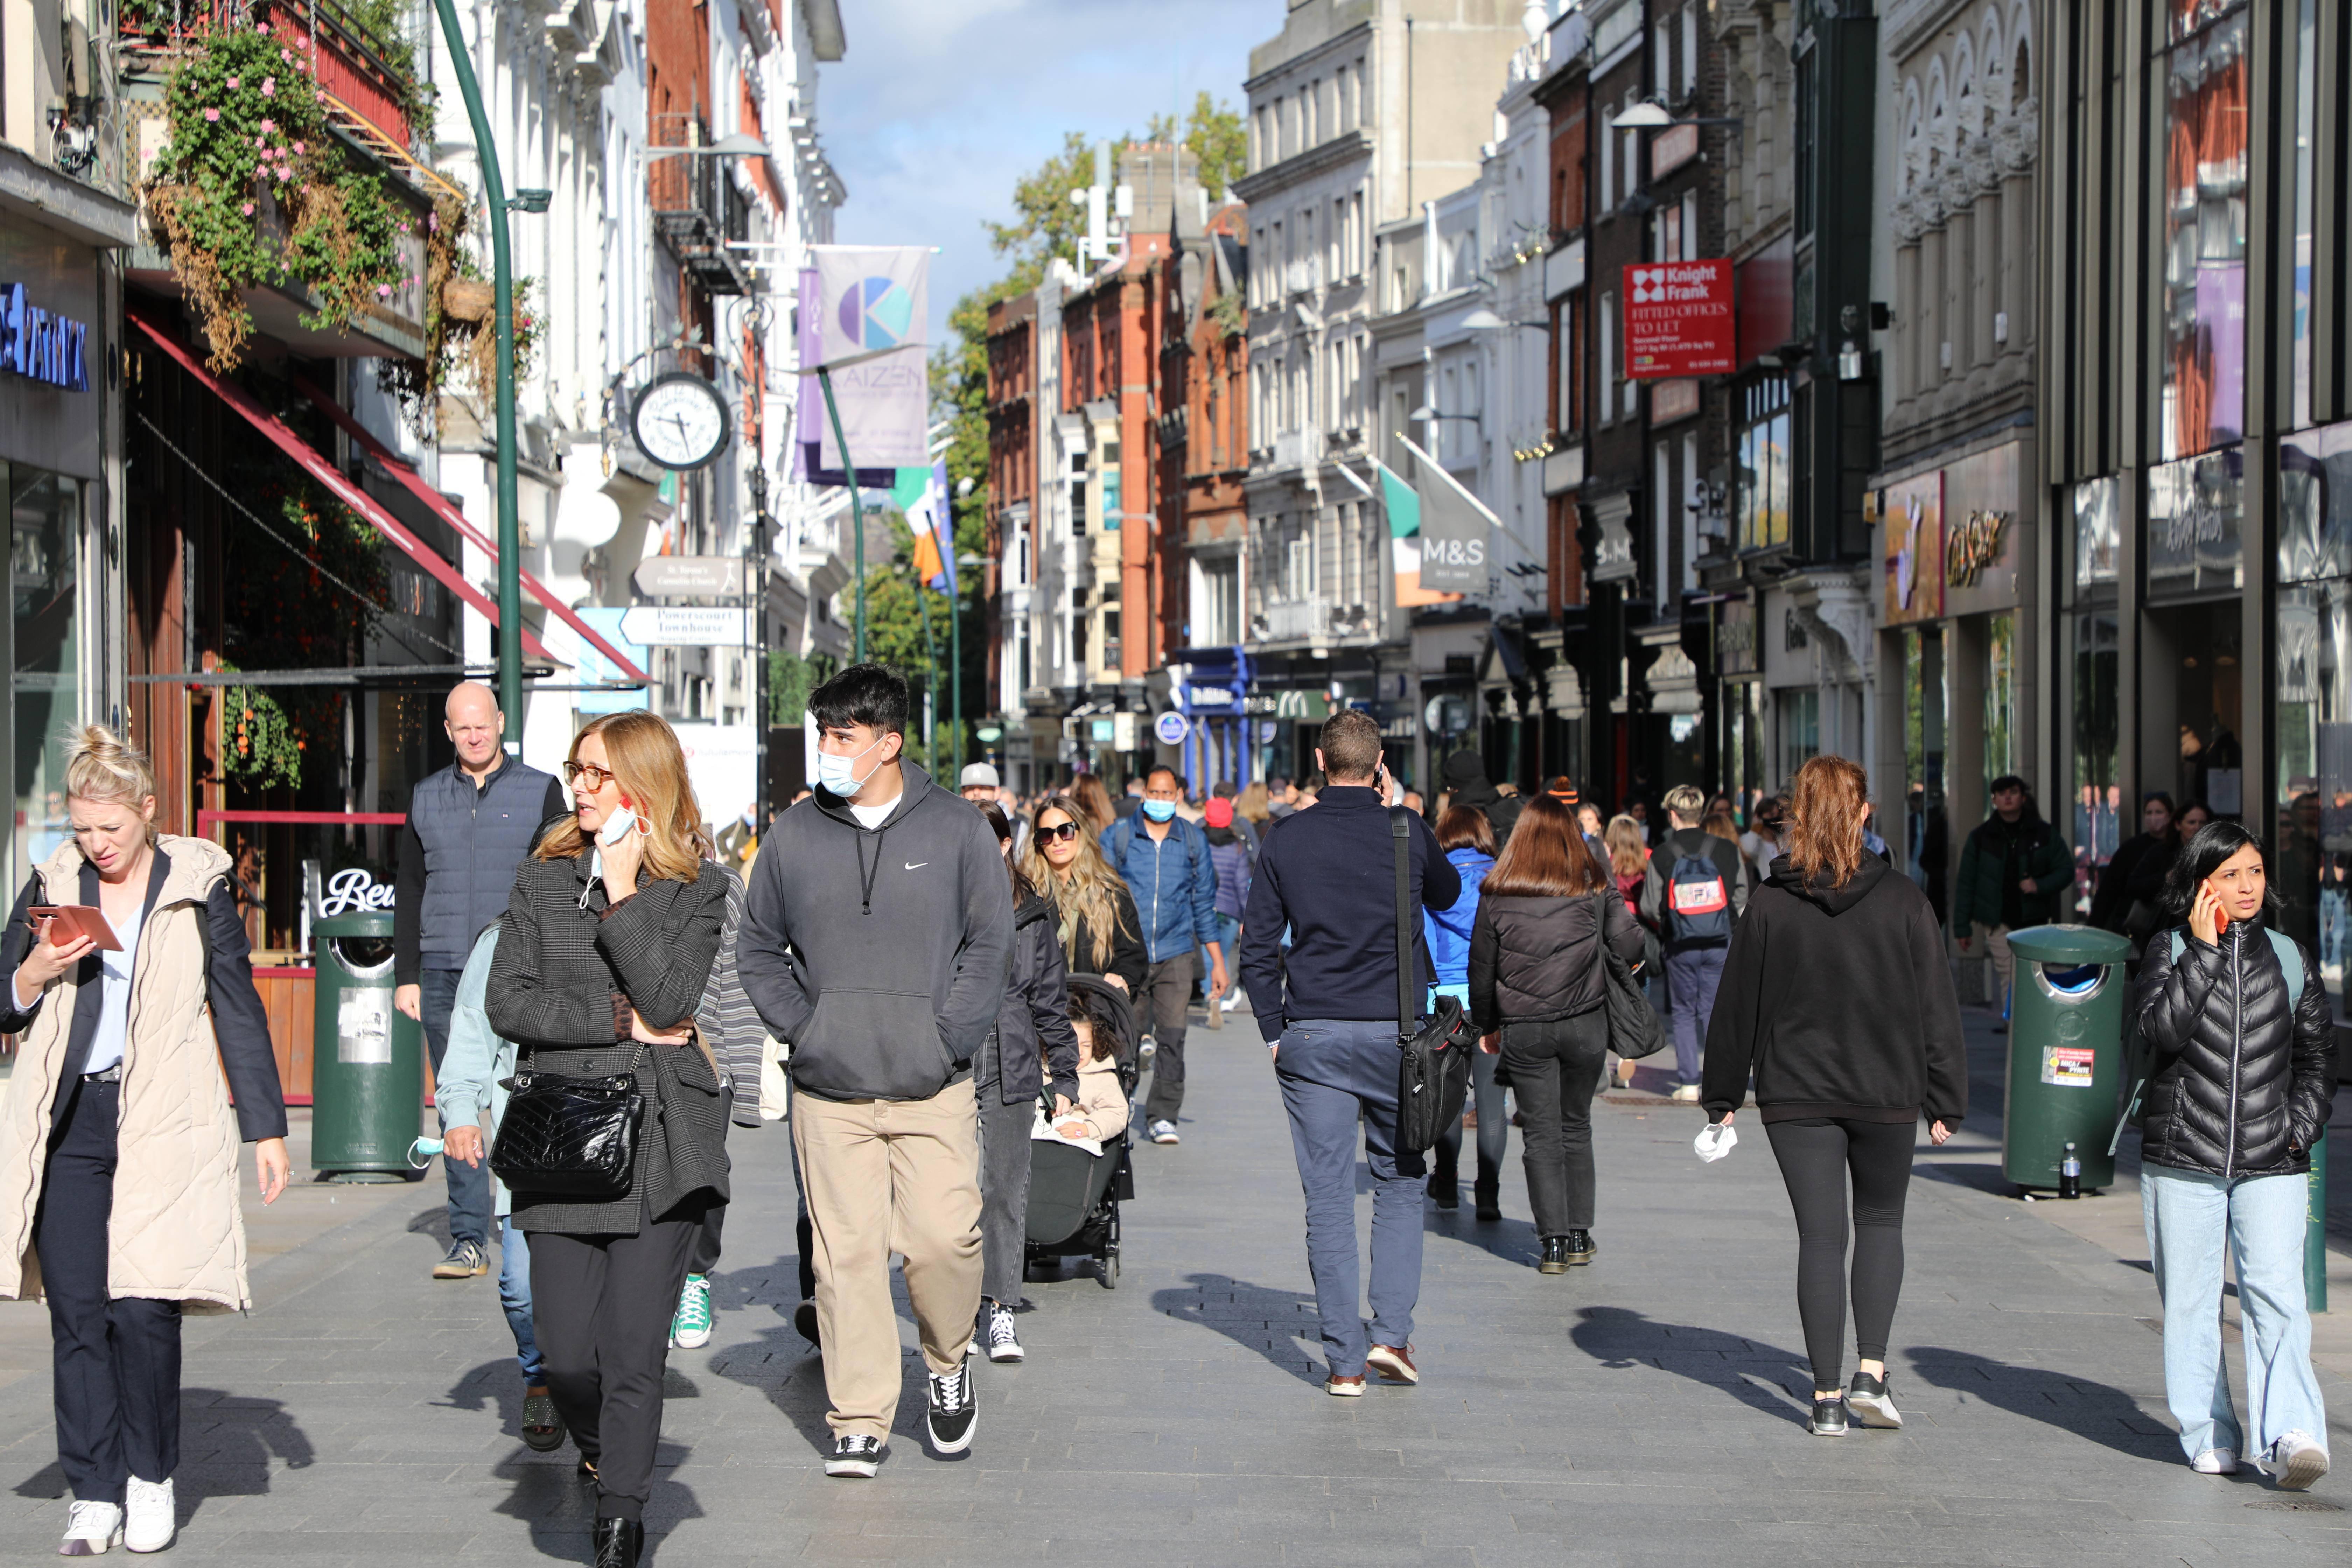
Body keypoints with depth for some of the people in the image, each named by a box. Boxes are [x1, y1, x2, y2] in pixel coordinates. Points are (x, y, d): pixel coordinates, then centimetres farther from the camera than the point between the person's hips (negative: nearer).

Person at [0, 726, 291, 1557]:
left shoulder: (198, 888, 3)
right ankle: (93, 1492, 7)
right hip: (67, 1122, 3)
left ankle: (151, 1476, 10)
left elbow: (239, 1010, 8)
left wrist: (266, 1128, 5)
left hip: (164, 1122, -2)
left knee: (143, 1306, -9)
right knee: (76, 1308, -2)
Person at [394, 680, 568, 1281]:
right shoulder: (426, 798, 13)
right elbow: (408, 890, 16)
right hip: (445, 973, 2)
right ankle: (469, 1239, 3)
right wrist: (406, 976, 9)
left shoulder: (540, 791, 6)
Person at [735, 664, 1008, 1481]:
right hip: (829, 1093, 1)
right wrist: (800, 1027, 0)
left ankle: (947, 1362, 21)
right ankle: (859, 1424, 5)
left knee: (945, 1239, -8)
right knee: (846, 1253, -1)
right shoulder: (794, 836, 7)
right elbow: (759, 948, 14)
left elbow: (991, 943, 3)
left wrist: (950, 1037, -7)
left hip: (933, 1090, -1)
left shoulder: (957, 830, 2)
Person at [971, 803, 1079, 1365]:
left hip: (1011, 1070, 1)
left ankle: (998, 1309, 7)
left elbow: (1050, 998, 13)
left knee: (1005, 1188, 2)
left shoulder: (1031, 914, 9)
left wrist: (1064, 1076, 11)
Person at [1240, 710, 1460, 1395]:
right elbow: (1448, 894, 19)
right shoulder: (1407, 833, -2)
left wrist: (1275, 1030, 8)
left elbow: (1257, 946, 0)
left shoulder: (1287, 842, 0)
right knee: (1400, 1183, 15)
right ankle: (1392, 1334, 4)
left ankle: (1345, 1359, 3)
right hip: (1396, 1032, 0)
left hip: (1312, 1037, 0)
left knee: (1328, 1197, 3)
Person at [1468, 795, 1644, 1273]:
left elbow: (1481, 969, 5)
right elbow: (1631, 949, -1)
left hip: (1523, 1031, -1)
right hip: (1585, 1023, 1)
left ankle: (1554, 1240, -1)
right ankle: (1579, 1236, 17)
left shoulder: (1497, 894, 0)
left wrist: (1488, 1027, 18)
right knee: (1576, 1127, 15)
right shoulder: (1595, 886, 0)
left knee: (1542, 1134, 4)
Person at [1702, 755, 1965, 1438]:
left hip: (1797, 1095, 0)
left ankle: (1828, 1397, 3)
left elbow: (1737, 1004, 2)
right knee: (1881, 1222, 17)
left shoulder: (1769, 905, -4)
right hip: (1886, 1092, 0)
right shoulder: (1902, 899, -4)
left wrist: (1723, 1096, 11)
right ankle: (1872, 1374, 4)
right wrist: (1945, 1100, 6)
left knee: (1821, 1235, 4)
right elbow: (1937, 1003, -1)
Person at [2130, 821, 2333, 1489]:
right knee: (2191, 1302, 4)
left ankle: (2292, 1434, -23)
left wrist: (2303, 1122, 4)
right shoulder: (2171, 951, 3)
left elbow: (2317, 1051, 18)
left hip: (2272, 1163, 0)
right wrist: (2205, 950, -14)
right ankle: (2209, 1437, 13)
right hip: (2183, 1160, 0)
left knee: (2277, 1297, -14)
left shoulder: (2290, 957, 10)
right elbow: (2162, 1028, -15)